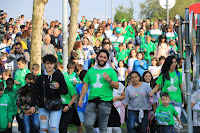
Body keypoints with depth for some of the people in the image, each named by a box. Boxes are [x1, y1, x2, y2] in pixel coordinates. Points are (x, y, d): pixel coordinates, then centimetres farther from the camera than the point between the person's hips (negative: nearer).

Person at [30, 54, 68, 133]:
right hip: (43, 106, 2)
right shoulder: (41, 78, 10)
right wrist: (32, 105, -2)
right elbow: (35, 92, 8)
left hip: (56, 107, -1)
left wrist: (58, 88, -14)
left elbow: (65, 91, 6)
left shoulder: (59, 76, 6)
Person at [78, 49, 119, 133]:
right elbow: (85, 85, 17)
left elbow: (117, 86, 1)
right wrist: (81, 98, 10)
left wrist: (109, 79, -15)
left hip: (105, 101, -2)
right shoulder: (91, 71, 15)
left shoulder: (111, 71, 6)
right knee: (88, 124, -9)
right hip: (92, 101, 2)